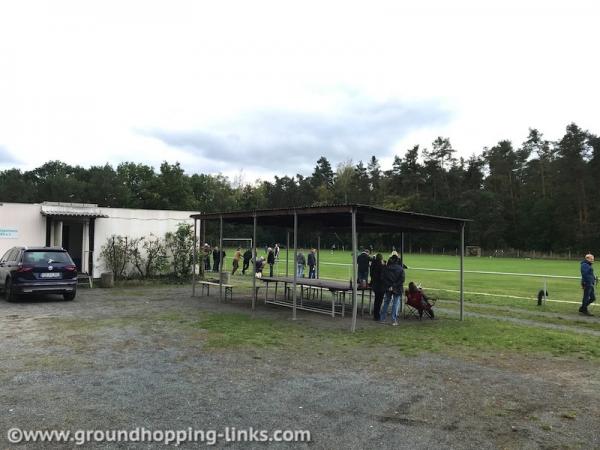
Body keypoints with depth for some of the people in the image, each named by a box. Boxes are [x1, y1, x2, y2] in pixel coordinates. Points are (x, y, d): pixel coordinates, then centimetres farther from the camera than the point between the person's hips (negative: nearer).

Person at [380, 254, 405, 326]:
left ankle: (382, 319, 18)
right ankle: (394, 320, 3)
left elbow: (383, 278, -5)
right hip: (397, 289, -2)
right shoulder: (400, 269, -7)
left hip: (388, 288, 2)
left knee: (386, 303, 15)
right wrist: (395, 286, -8)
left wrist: (389, 286, -4)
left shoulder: (386, 268, -3)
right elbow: (402, 280, -11)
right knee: (395, 304, 4)